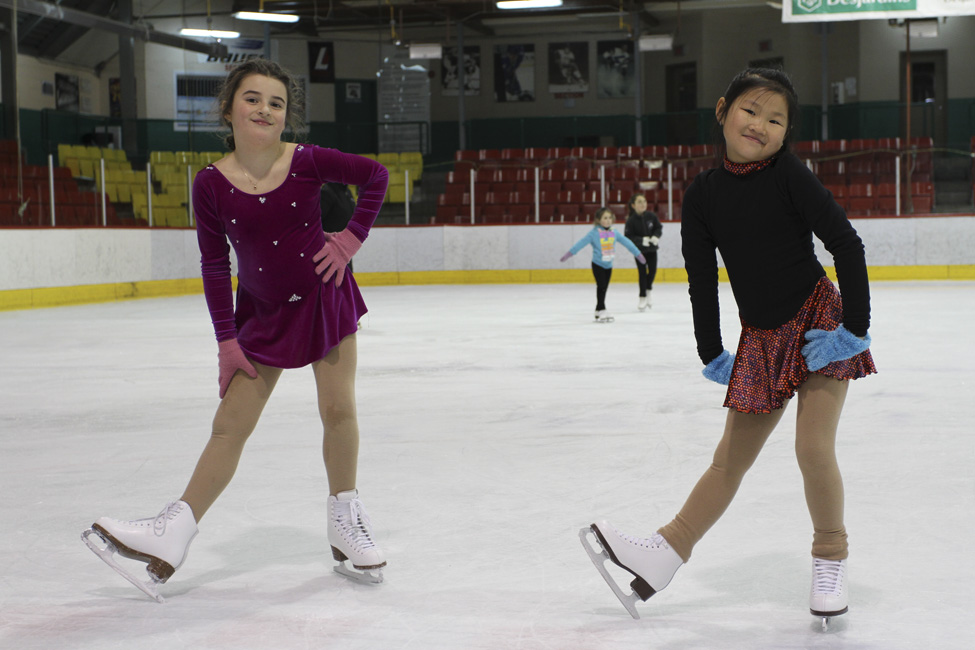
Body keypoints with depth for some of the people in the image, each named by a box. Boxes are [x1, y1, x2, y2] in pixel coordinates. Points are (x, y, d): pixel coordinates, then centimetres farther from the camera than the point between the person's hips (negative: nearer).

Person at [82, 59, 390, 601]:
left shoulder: (309, 162, -14)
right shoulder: (212, 184, -12)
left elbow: (376, 176, 1)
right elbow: (215, 265, -5)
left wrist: (352, 238, -6)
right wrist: (226, 341, -5)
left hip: (324, 295, -1)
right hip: (261, 312, 1)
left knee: (339, 410, 2)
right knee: (230, 425, 0)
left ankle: (345, 520, 21)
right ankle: (173, 536, -2)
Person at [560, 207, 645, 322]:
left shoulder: (614, 233, 1)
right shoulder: (594, 233, -13)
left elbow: (626, 242, 11)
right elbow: (581, 243, -17)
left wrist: (637, 253, 16)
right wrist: (569, 254, -25)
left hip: (608, 265, 5)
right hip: (598, 265, -5)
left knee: (604, 288, 9)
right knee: (601, 287, -13)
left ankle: (598, 311, 19)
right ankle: (602, 310, -7)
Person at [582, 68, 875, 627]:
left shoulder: (789, 176, -13)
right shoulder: (704, 195, -2)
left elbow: (847, 244, -12)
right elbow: (702, 278, 4)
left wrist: (856, 326, -14)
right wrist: (711, 354, 5)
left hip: (817, 319, -4)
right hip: (761, 339, 4)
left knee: (814, 447, -11)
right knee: (731, 457, 8)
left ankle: (831, 559, 10)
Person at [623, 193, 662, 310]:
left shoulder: (651, 215, -7)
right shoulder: (631, 220, -16)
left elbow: (659, 227, 4)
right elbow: (628, 237, -15)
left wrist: (656, 236, -15)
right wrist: (642, 240, -26)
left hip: (652, 248, 3)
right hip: (639, 250, -3)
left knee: (652, 270, 4)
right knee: (642, 273, -3)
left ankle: (648, 289, 31)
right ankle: (643, 298, 7)